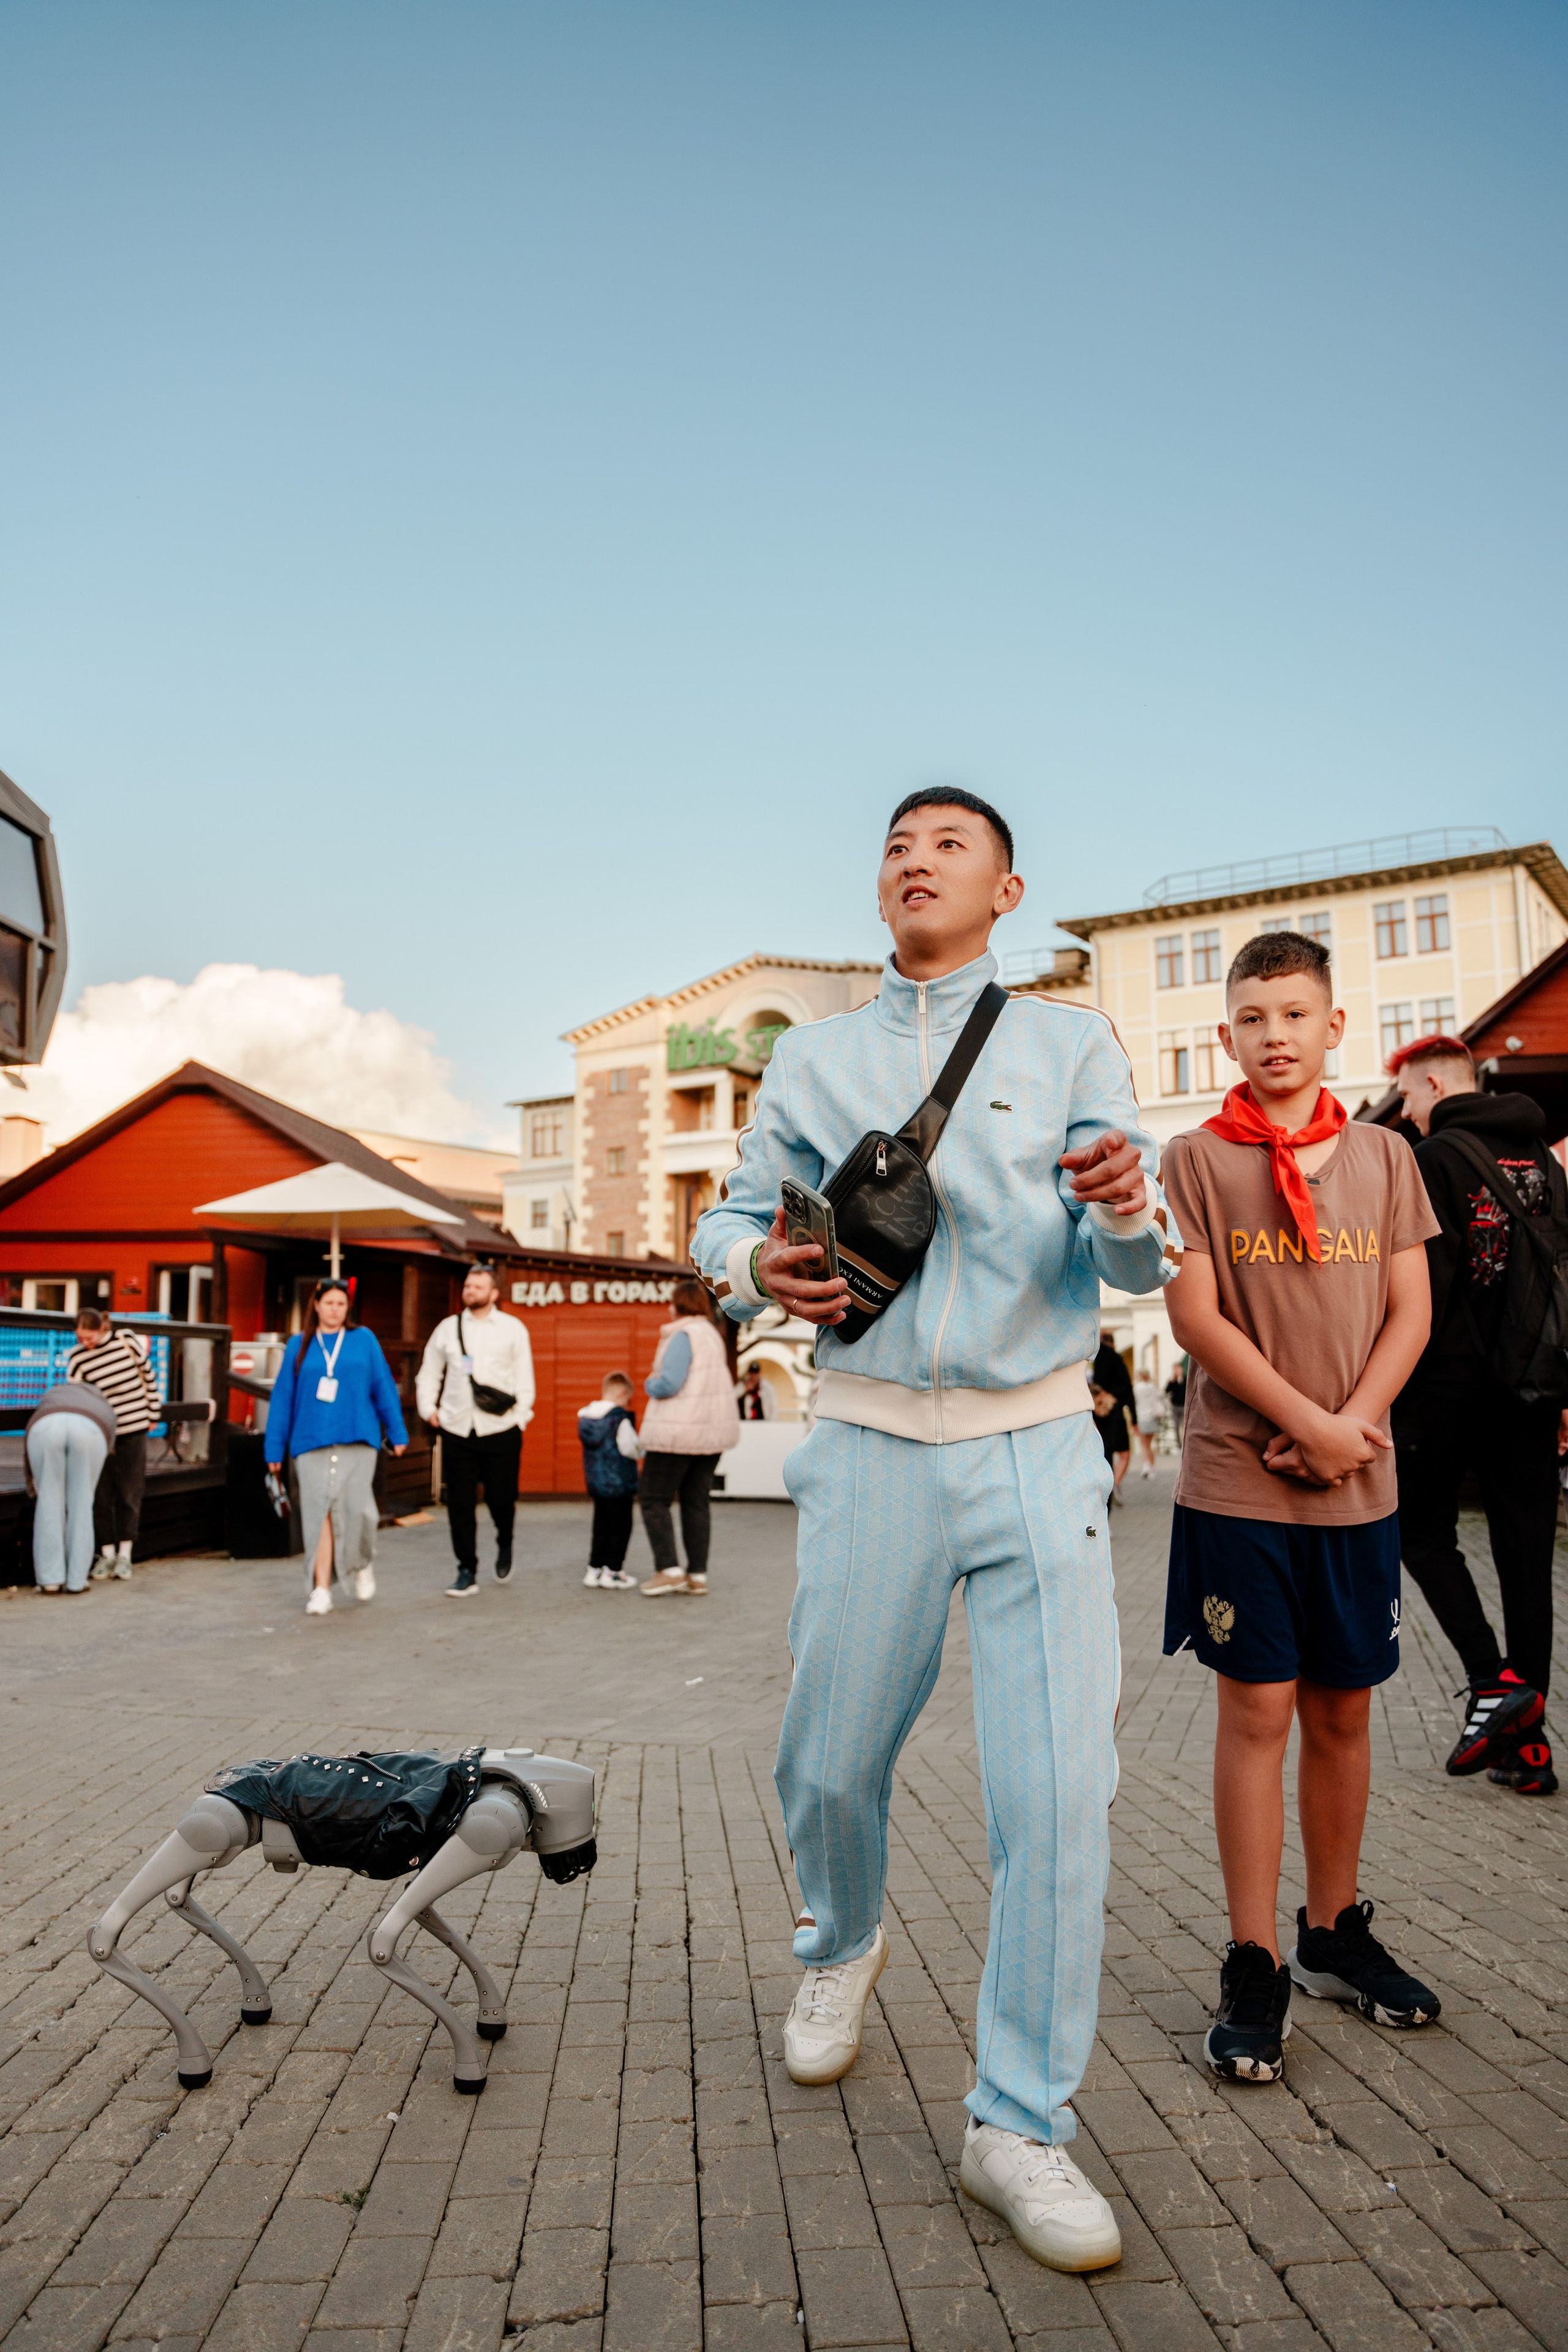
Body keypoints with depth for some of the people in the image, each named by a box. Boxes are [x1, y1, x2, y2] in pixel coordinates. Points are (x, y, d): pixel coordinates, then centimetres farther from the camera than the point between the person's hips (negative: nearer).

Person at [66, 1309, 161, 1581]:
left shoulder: (126, 1340, -8)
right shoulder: (77, 1359, -8)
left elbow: (147, 1374, 4)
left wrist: (153, 1413, 8)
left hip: (134, 1428, 0)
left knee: (130, 1493, 0)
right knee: (102, 1494, 1)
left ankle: (125, 1555, 7)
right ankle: (107, 1554, 12)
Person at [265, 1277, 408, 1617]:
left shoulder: (364, 1340, 8)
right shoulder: (299, 1346, 9)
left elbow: (384, 1387, 10)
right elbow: (282, 1397, 10)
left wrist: (397, 1433, 8)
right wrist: (274, 1447, 8)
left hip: (357, 1439, 0)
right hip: (313, 1442, 1)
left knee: (356, 1507, -9)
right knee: (320, 1513, -4)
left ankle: (363, 1564, 21)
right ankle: (320, 1591, 3)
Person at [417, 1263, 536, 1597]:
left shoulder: (513, 1328, 5)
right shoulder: (448, 1328, 10)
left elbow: (525, 1378, 6)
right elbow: (429, 1373, 19)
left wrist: (519, 1418, -2)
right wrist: (428, 1409, 8)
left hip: (500, 1430, -2)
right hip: (456, 1430, 2)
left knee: (501, 1497, 1)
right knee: (460, 1503, 1)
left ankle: (504, 1546, 32)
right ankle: (467, 1572, 12)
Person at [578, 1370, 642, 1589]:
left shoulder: (585, 1415, 5)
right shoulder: (621, 1418, -18)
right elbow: (630, 1448, -17)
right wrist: (642, 1448, 5)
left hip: (594, 1482, 7)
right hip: (619, 1484, -7)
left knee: (601, 1525, 18)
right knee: (620, 1526, 3)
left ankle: (595, 1568, 23)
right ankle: (613, 1571, 6)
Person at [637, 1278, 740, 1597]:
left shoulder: (683, 1336, -15)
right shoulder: (713, 1335, 13)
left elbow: (669, 1384, -23)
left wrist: (650, 1385, -3)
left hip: (678, 1432, -9)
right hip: (713, 1429, 9)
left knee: (654, 1499, 1)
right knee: (696, 1501, 12)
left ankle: (669, 1569, -5)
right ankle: (698, 1575, 13)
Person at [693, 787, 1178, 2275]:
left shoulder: (1069, 1041, 5)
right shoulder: (810, 1058, 10)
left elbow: (1141, 1266, -1)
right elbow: (732, 1218, 14)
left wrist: (1128, 1207, -24)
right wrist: (755, 1267, -10)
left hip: (1036, 1452, -1)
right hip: (873, 1449, 2)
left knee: (1058, 1791, -5)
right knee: (828, 1762, 12)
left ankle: (1018, 2127, 13)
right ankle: (840, 1947, 45)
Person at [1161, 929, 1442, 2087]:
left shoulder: (1384, 1157, 9)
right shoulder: (1197, 1158, -1)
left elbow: (1410, 1311, 5)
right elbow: (1195, 1314, -8)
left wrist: (1351, 1425, -10)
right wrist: (1308, 1423, -13)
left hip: (1358, 1481, 3)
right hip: (1239, 1479, -3)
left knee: (1343, 1709, 12)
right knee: (1258, 1710, 0)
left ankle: (1336, 1931, 29)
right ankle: (1255, 1968, 11)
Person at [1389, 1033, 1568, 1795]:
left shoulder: (1436, 1156, -8)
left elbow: (1425, 1278, -16)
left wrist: (1394, 1378, -10)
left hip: (1451, 1380, -6)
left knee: (1423, 1529, 9)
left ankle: (1493, 1682, -5)